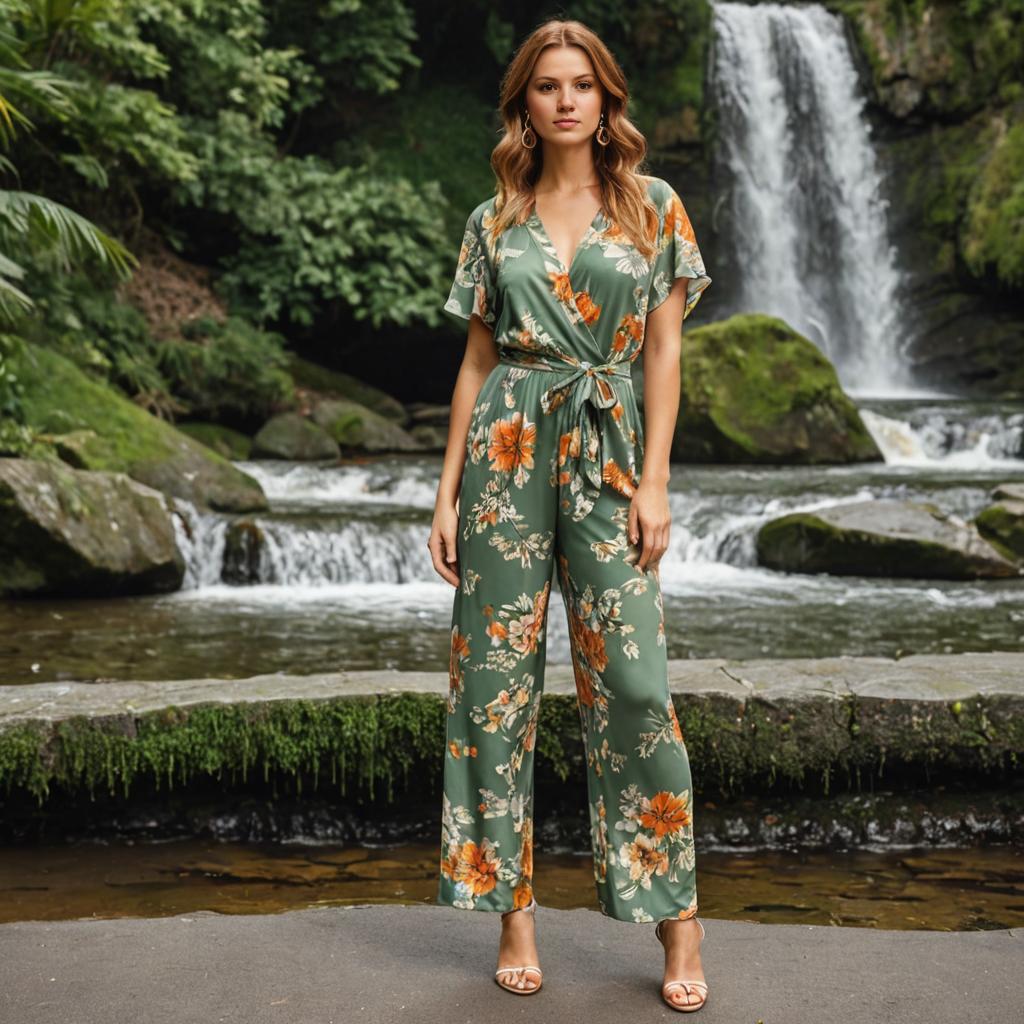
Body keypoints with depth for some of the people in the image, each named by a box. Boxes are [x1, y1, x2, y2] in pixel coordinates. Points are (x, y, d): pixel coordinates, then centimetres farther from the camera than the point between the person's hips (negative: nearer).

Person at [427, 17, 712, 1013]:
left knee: (632, 682, -6)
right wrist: (447, 492, 5)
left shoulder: (653, 206, 7)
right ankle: (514, 909, 11)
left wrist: (653, 481, -5)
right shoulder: (494, 220, 10)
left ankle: (677, 918, 5)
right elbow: (477, 359, 10)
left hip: (607, 443, -1)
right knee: (497, 675, 0)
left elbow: (663, 347, 3)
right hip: (506, 444, 2)